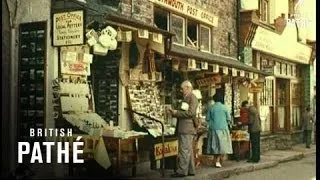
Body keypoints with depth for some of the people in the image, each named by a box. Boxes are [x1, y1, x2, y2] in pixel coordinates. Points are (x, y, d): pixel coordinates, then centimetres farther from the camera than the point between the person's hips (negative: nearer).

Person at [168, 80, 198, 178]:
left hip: (187, 129, -10)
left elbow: (190, 113, -18)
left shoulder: (192, 98, -8)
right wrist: (175, 112, 8)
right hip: (184, 128, 10)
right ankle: (191, 170, 17)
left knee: (184, 150, -8)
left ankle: (182, 171, -7)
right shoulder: (186, 98, 20)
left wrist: (176, 112, -14)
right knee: (189, 150, 12)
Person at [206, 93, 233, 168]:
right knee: (222, 145, 1)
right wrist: (227, 124, 21)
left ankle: (217, 161, 12)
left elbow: (207, 119, 5)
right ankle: (218, 161, -11)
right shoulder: (224, 107, -3)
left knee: (215, 145, 10)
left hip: (213, 129, 2)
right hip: (223, 128, -2)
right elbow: (228, 119, 1)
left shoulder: (211, 107, 1)